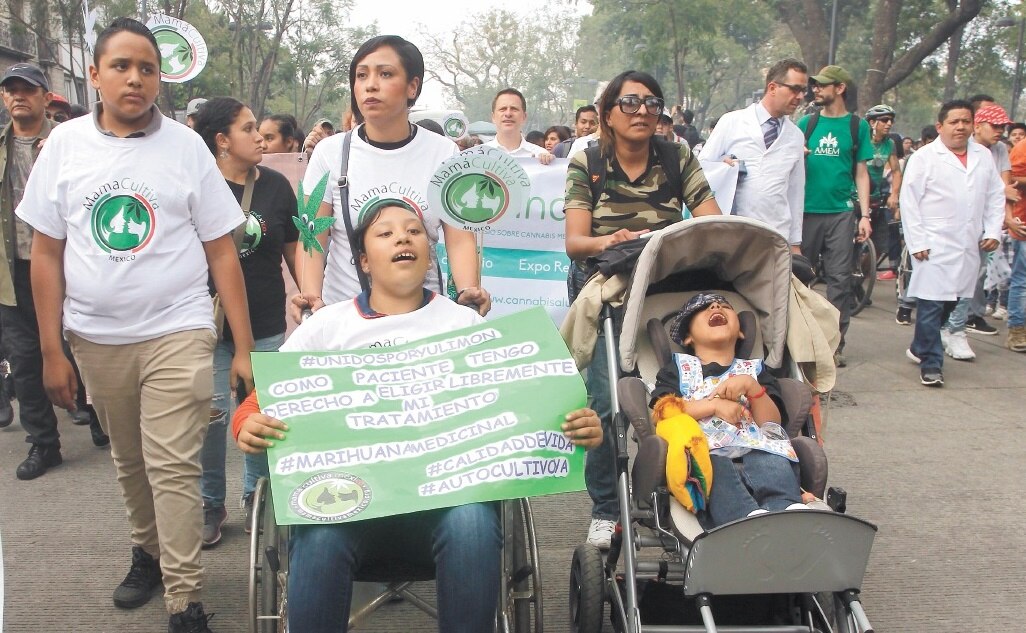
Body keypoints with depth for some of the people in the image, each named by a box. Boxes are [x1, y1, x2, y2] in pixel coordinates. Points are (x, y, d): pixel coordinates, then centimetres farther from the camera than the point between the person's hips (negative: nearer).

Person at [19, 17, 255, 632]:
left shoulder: (186, 145, -2)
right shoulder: (65, 143, 3)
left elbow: (222, 252, -1)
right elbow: (47, 252, 6)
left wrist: (245, 348, -5)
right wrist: (51, 350, 2)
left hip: (177, 333, -3)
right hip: (97, 339, 3)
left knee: (174, 469, -5)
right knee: (130, 461, 17)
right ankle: (150, 552, 39)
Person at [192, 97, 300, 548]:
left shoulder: (275, 185, 5)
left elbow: (293, 250, 12)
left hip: (267, 324, 3)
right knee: (210, 413, -1)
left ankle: (257, 495, 26)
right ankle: (211, 502, 17)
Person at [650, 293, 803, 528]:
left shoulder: (754, 370, 31)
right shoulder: (677, 368, 26)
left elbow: (772, 423, 15)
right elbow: (662, 414, 5)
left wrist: (752, 387, -1)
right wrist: (714, 405, -3)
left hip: (754, 449, 2)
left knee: (773, 464, -34)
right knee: (714, 469, -38)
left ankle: (785, 508, -62)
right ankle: (751, 516, -62)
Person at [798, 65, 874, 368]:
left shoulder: (857, 126, 6)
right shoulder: (806, 122, 9)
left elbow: (861, 173, 6)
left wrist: (865, 215, -1)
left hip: (841, 212, -1)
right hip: (806, 210, 1)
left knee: (840, 278, 0)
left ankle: (835, 344, 5)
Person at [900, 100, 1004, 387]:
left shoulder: (984, 156, 13)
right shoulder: (924, 157, -3)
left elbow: (996, 195, 18)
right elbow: (909, 201, -6)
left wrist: (993, 231, 7)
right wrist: (917, 242, -11)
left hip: (969, 247, 5)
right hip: (935, 247, -5)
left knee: (950, 302, 10)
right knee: (932, 305, -7)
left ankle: (919, 348, 29)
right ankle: (930, 364, 0)